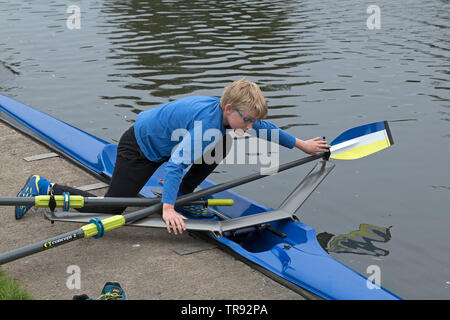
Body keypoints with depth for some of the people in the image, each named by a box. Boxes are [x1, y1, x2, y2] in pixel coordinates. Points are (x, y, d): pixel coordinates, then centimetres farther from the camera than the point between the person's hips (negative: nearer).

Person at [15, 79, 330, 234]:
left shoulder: (230, 114, -7)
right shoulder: (209, 123, -34)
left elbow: (265, 127, 10)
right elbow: (177, 162, -40)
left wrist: (301, 144, 16)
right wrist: (167, 208, -44)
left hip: (162, 143, 9)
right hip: (139, 148, -9)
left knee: (221, 146, -1)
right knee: (108, 210, -7)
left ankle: (182, 197, 9)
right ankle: (44, 188, 6)